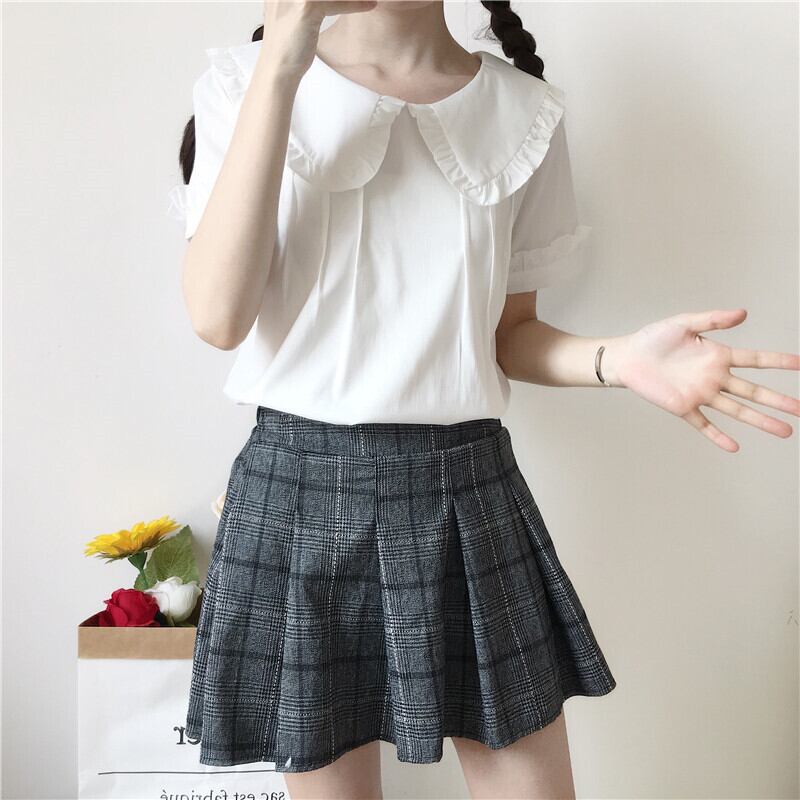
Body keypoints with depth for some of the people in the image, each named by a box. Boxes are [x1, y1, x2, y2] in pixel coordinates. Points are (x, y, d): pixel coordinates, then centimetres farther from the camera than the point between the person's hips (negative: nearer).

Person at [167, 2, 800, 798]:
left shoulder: (524, 112, 4)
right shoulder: (244, 81, 1)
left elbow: (509, 334, 9)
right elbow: (219, 316, -12)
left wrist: (618, 359, -12)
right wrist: (281, 66, -17)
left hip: (469, 491, 2)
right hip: (299, 492, -1)